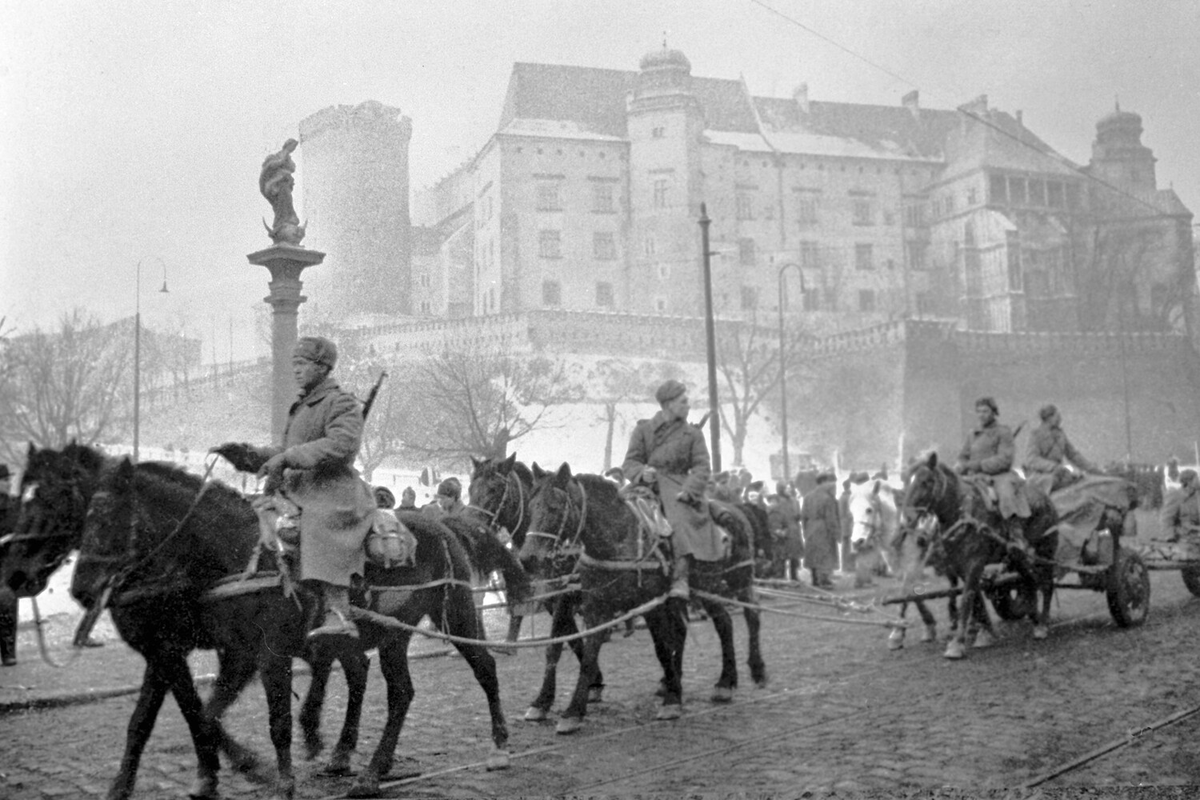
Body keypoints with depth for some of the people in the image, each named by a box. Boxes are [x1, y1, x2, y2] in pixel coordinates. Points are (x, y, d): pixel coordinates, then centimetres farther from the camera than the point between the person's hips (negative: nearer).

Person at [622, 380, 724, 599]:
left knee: (680, 518, -29)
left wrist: (687, 491, -16)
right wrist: (642, 472, -16)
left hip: (678, 488, -2)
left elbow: (701, 467, 1)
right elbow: (630, 462, 7)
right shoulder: (643, 429, 11)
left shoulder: (692, 434, 10)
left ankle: (681, 578, -34)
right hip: (647, 485, 2)